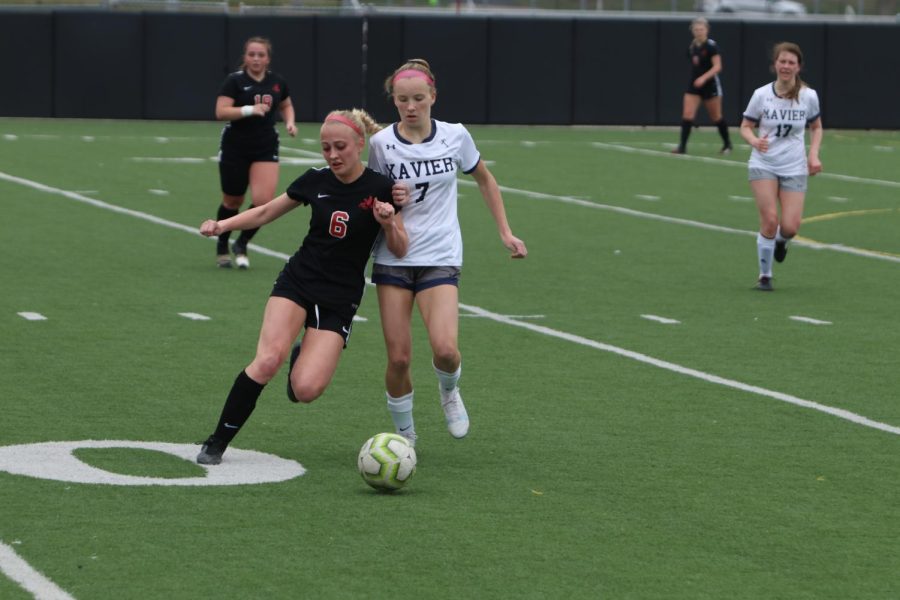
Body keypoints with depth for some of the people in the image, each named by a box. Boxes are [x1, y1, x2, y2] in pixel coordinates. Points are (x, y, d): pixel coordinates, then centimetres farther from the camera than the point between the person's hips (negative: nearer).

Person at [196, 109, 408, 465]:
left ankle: (303, 359, 20)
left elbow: (399, 251, -1)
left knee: (306, 389, -17)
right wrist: (222, 225, 0)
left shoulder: (380, 189, -7)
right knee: (269, 359, -24)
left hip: (340, 299, -1)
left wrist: (389, 224, -21)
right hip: (297, 282, 1)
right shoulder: (316, 181, 0)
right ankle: (217, 443, -14)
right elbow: (266, 212, 14)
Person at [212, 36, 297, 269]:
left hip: (266, 148, 2)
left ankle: (241, 245, 7)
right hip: (235, 147, -2)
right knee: (232, 201, 10)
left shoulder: (277, 82, 3)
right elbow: (221, 111, -19)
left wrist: (290, 122, 2)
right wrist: (250, 110, -30)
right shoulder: (234, 81, -9)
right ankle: (222, 248, 34)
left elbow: (286, 105, 22)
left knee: (263, 200, -15)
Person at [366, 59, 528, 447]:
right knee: (398, 358, -7)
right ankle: (404, 436, 16)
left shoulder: (455, 136, -2)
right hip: (393, 258, 0)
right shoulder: (381, 143, -4)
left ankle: (448, 390, 17)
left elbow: (485, 180, 16)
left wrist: (505, 232, 12)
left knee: (445, 349, -19)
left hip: (440, 258, 0)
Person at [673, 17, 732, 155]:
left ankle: (727, 144, 27)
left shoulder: (711, 46, -13)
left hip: (710, 85, -5)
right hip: (694, 85, 5)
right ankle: (682, 146, -11)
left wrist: (704, 78, -30)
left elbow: (717, 67, -19)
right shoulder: (692, 47, 5)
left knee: (716, 117, 8)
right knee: (687, 114, -10)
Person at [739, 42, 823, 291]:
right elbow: (745, 126, 2)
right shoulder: (761, 95, -6)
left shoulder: (808, 96, -3)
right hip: (763, 165, -1)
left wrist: (814, 154, -3)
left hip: (794, 168, 1)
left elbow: (816, 127, 12)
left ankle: (780, 241, 31)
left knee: (790, 227, -9)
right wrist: (754, 140, -20)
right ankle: (765, 275, 5)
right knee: (770, 221, -14)